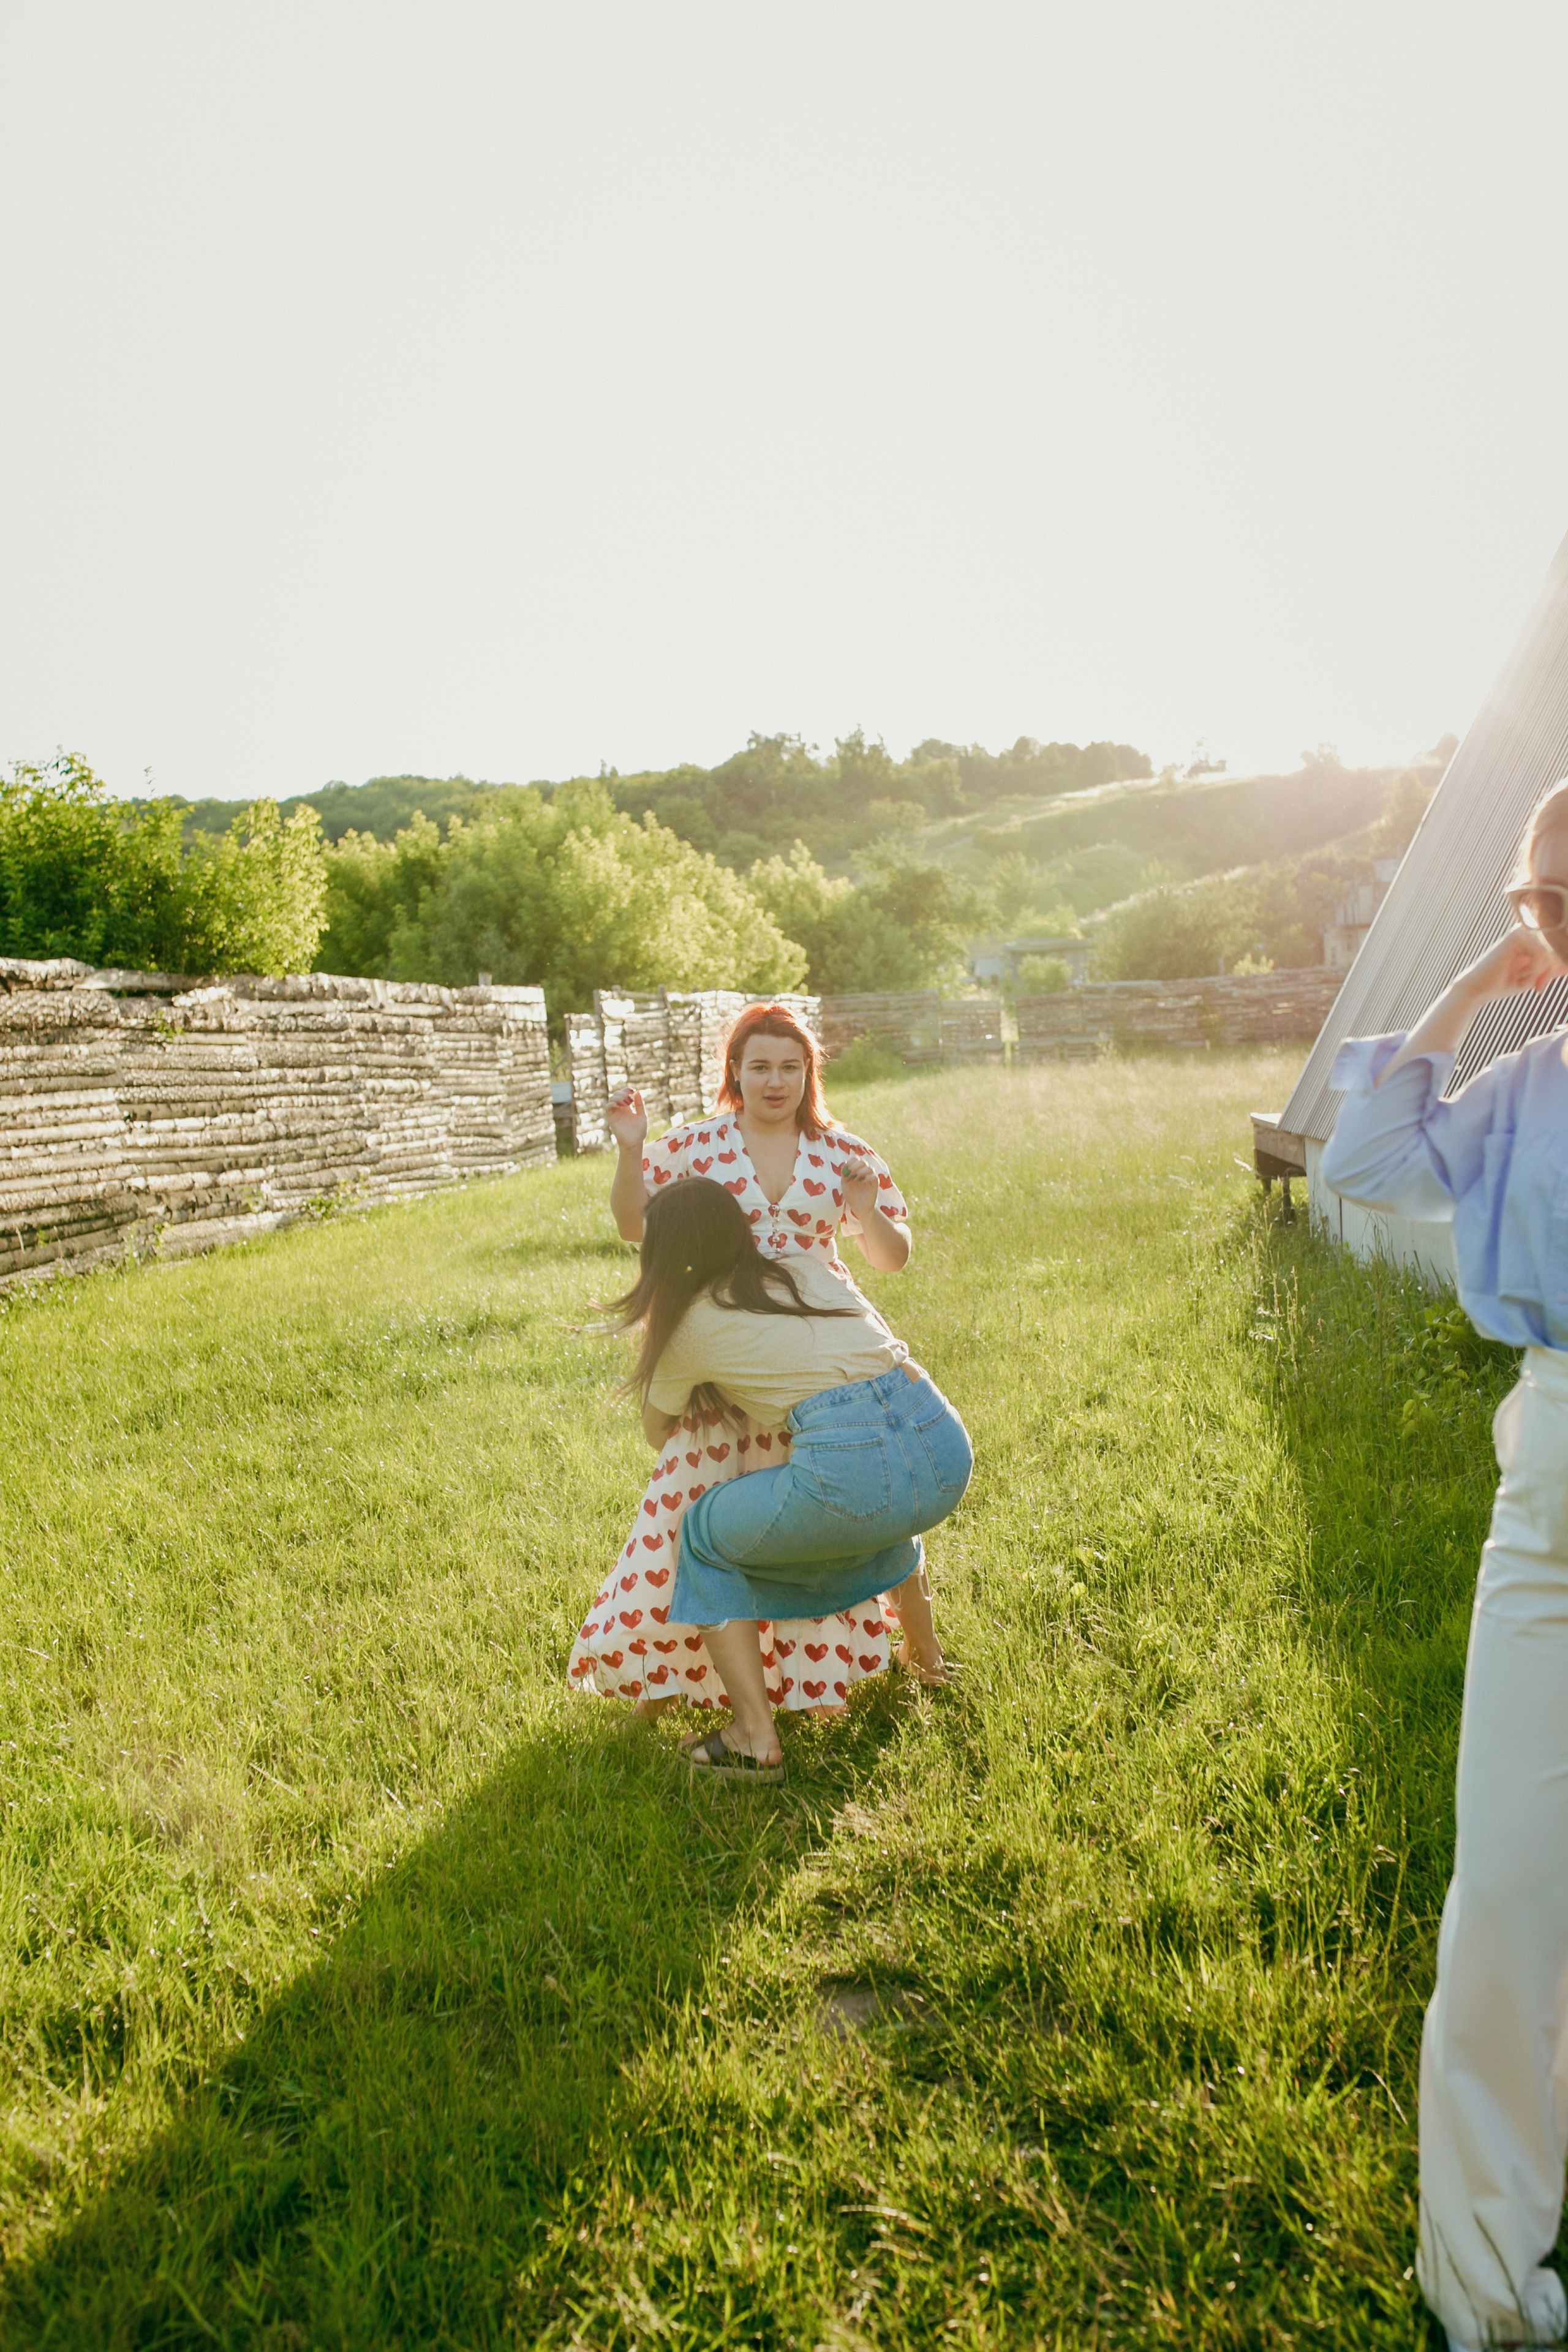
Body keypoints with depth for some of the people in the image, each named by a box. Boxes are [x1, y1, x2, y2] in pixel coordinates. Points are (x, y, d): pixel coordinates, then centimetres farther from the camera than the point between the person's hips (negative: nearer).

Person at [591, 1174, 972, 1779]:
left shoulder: (691, 1325, 11)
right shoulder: (808, 1269, 23)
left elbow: (659, 1434, 29)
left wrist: (648, 1339, 46)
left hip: (850, 1468, -6)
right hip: (945, 1444, 6)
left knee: (706, 1537, 20)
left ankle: (755, 1740, 15)